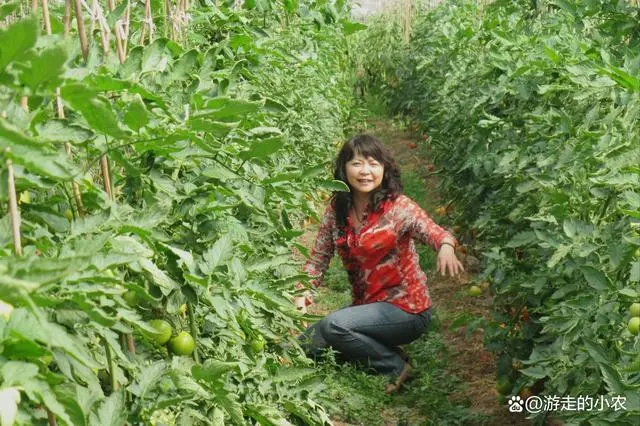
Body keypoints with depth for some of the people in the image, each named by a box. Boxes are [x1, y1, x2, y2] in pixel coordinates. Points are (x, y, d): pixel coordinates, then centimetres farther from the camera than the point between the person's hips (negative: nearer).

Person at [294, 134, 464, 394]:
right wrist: (303, 291, -15)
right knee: (307, 344, 0)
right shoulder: (336, 211, -2)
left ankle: (395, 365, -4)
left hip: (406, 309, -6)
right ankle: (378, 350, 14)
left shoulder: (398, 207, -16)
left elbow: (433, 232, -31)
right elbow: (319, 257, 3)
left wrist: (446, 247, -55)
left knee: (333, 325, -25)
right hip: (365, 304, 6)